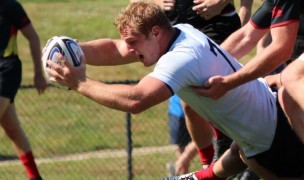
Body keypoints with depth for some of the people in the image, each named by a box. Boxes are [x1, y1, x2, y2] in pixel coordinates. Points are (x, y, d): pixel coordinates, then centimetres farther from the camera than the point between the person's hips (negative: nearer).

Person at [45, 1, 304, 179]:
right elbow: (114, 50, -3)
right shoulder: (180, 33, -3)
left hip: (278, 141, -9)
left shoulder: (182, 58, -32)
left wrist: (80, 83, -38)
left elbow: (135, 101, -45)